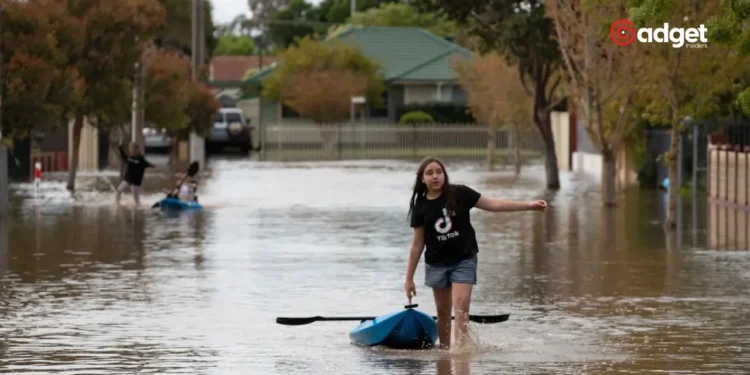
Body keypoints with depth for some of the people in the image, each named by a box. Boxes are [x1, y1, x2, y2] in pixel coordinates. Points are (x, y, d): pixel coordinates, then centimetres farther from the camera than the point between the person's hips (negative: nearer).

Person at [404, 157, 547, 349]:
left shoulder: (459, 194, -7)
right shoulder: (421, 206, -2)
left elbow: (493, 204, -5)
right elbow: (417, 244, 3)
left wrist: (529, 205, -12)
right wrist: (409, 278, 3)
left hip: (464, 260, -2)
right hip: (437, 264, 2)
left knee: (461, 306, -17)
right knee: (443, 311, 9)